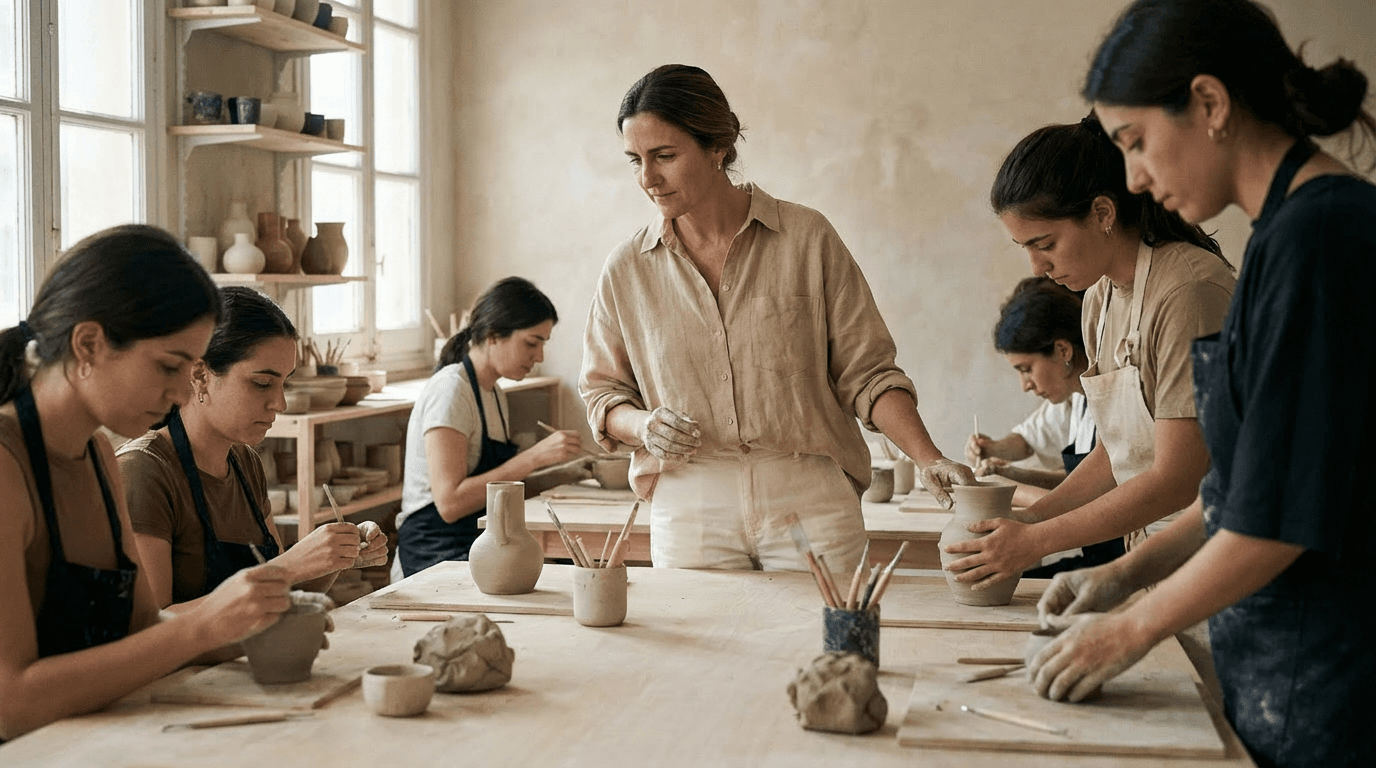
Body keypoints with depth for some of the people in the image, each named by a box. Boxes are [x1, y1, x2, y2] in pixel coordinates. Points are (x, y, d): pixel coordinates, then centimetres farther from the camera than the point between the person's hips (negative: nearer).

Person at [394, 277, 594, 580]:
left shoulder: (494, 394, 15)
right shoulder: (450, 390, -13)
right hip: (434, 557, -9)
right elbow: (450, 502, -22)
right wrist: (534, 456, -23)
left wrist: (565, 474, 5)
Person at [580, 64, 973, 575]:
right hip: (689, 508, 1)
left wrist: (929, 460, -9)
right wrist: (643, 426, -7)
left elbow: (865, 373, 2)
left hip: (809, 499, -1)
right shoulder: (626, 269, 6)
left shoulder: (808, 240, 0)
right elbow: (601, 393, 14)